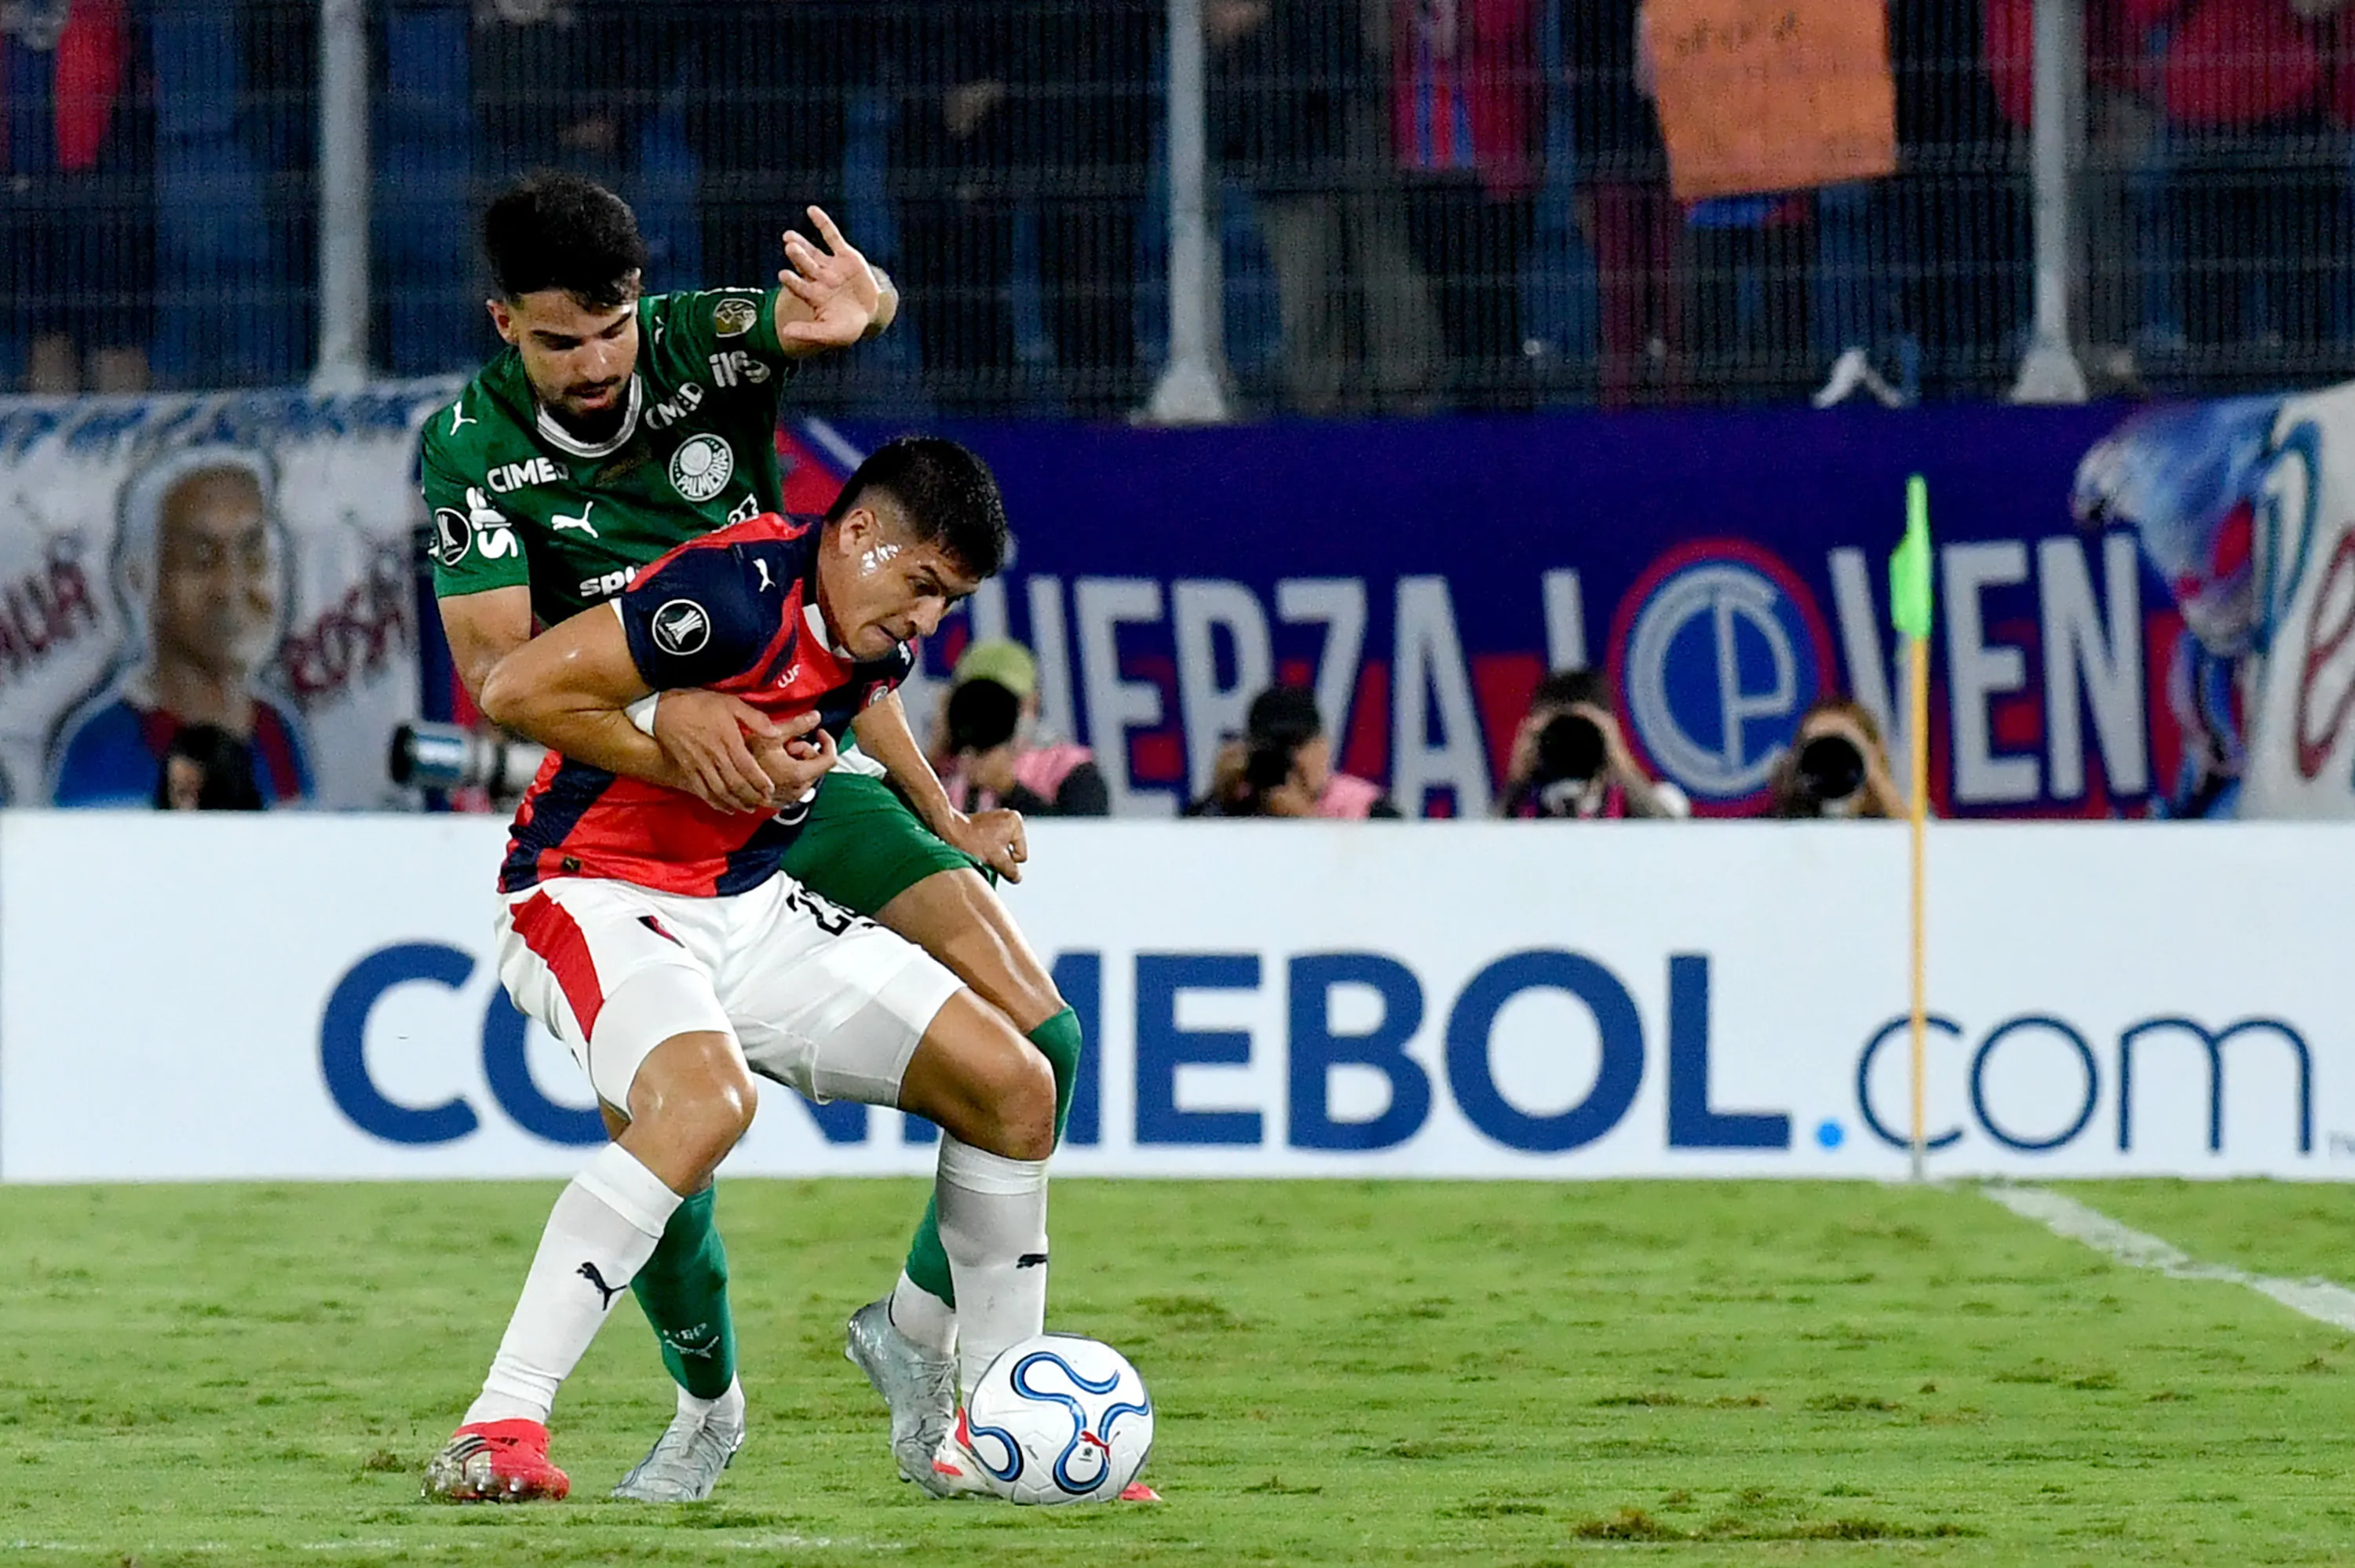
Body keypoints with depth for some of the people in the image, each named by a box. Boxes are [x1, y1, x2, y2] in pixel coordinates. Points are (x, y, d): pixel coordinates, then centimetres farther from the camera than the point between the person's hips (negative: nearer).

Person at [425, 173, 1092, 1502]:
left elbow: (841, 309, -26)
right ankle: (708, 1403, 11)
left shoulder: (706, 348, -7)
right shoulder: (471, 447, -10)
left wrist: (859, 306, -52)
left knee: (1037, 1041, -13)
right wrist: (660, 707, -36)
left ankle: (917, 1325, 9)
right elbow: (495, 667, -19)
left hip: (806, 776, 2)